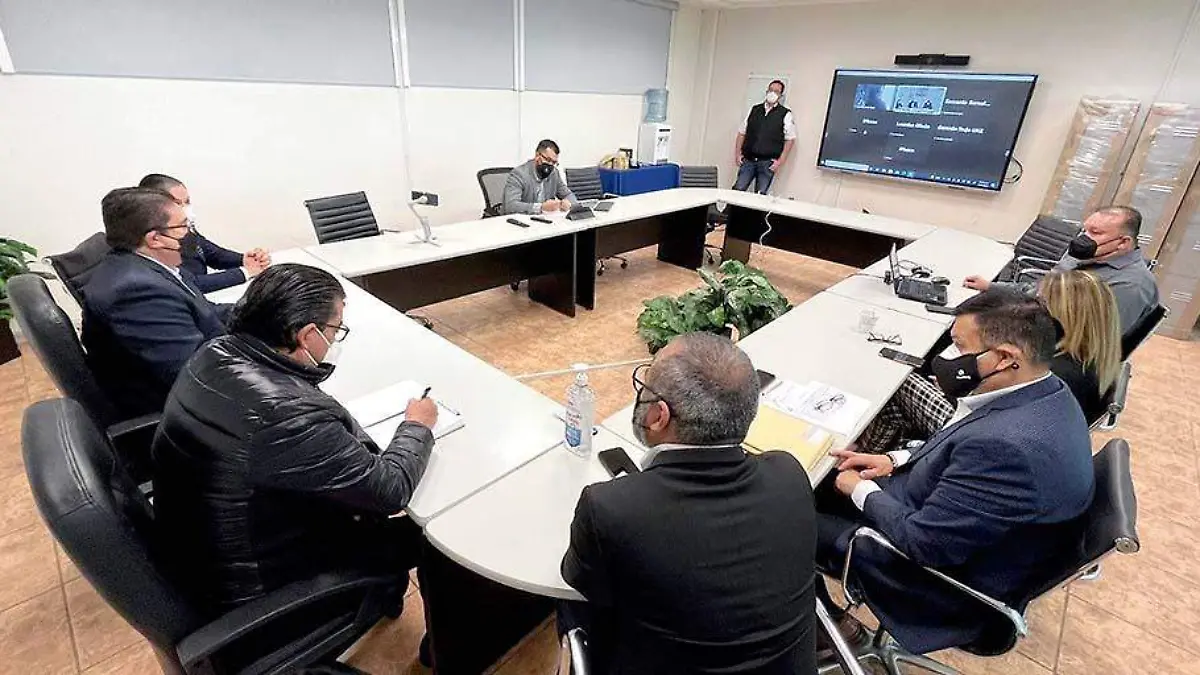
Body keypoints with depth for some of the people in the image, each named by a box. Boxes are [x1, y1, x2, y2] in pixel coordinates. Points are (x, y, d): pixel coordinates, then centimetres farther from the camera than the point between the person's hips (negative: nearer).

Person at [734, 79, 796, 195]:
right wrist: (738, 153, 5)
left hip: (768, 162, -2)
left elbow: (790, 140, 2)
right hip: (748, 159, 2)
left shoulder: (785, 114, 4)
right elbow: (742, 132, 15)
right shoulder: (754, 110, 12)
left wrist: (780, 161, -6)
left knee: (760, 195, -3)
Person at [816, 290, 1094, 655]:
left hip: (954, 586, -9)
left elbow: (923, 542, -29)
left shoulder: (1010, 446, -38)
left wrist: (862, 491, -13)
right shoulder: (1045, 393, -6)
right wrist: (897, 460, 0)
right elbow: (962, 454, 11)